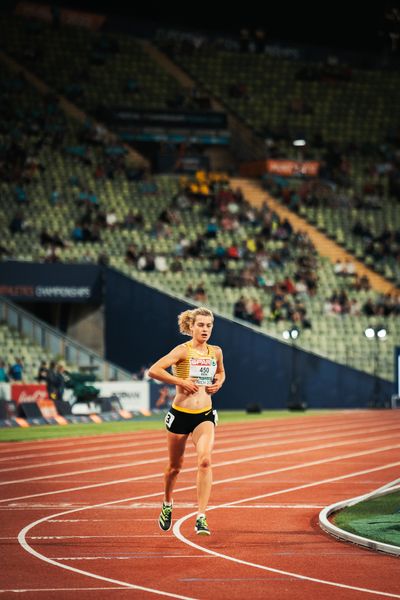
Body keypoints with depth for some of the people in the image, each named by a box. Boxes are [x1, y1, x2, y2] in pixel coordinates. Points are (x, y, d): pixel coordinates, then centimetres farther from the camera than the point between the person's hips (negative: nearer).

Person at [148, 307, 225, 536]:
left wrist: (218, 383, 7)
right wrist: (181, 381, -20)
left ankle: (201, 518, -22)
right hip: (181, 413, -2)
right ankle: (167, 505, 43)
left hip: (205, 416, 2)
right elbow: (154, 370, -19)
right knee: (175, 466, 13)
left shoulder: (216, 352, 6)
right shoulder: (183, 351, -9)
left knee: (205, 460, -21)